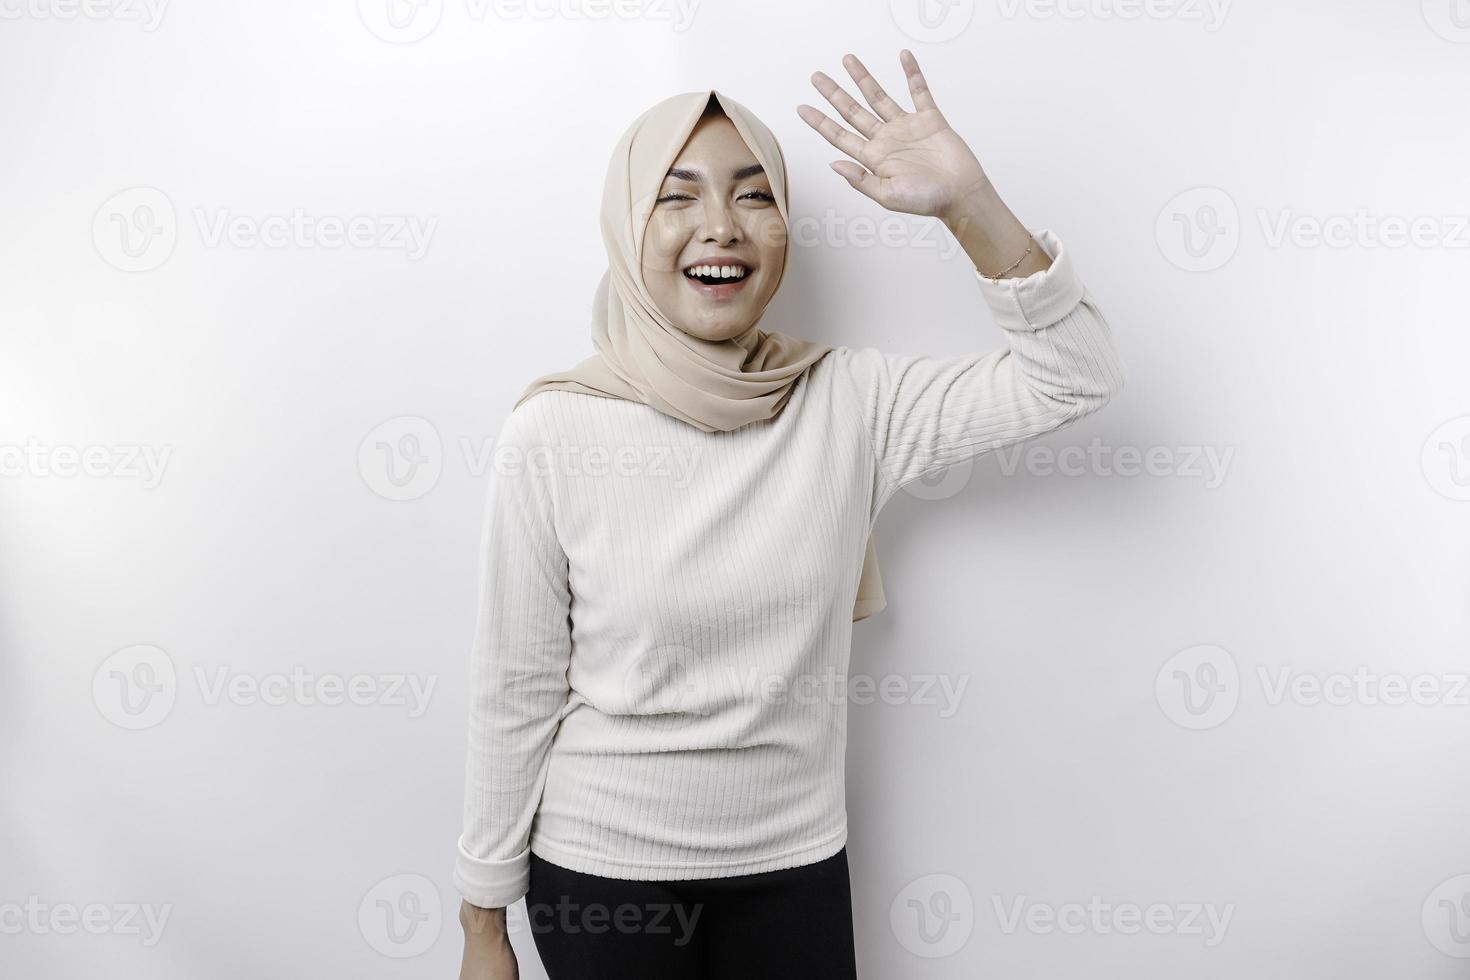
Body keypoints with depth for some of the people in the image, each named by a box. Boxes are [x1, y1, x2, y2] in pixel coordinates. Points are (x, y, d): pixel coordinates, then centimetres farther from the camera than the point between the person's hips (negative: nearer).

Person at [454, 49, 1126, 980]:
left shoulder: (849, 402, -8)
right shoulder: (554, 432, -15)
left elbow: (1076, 376, -11)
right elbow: (514, 693, -9)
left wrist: (968, 202, -24)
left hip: (795, 863, 3)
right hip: (599, 868, -2)